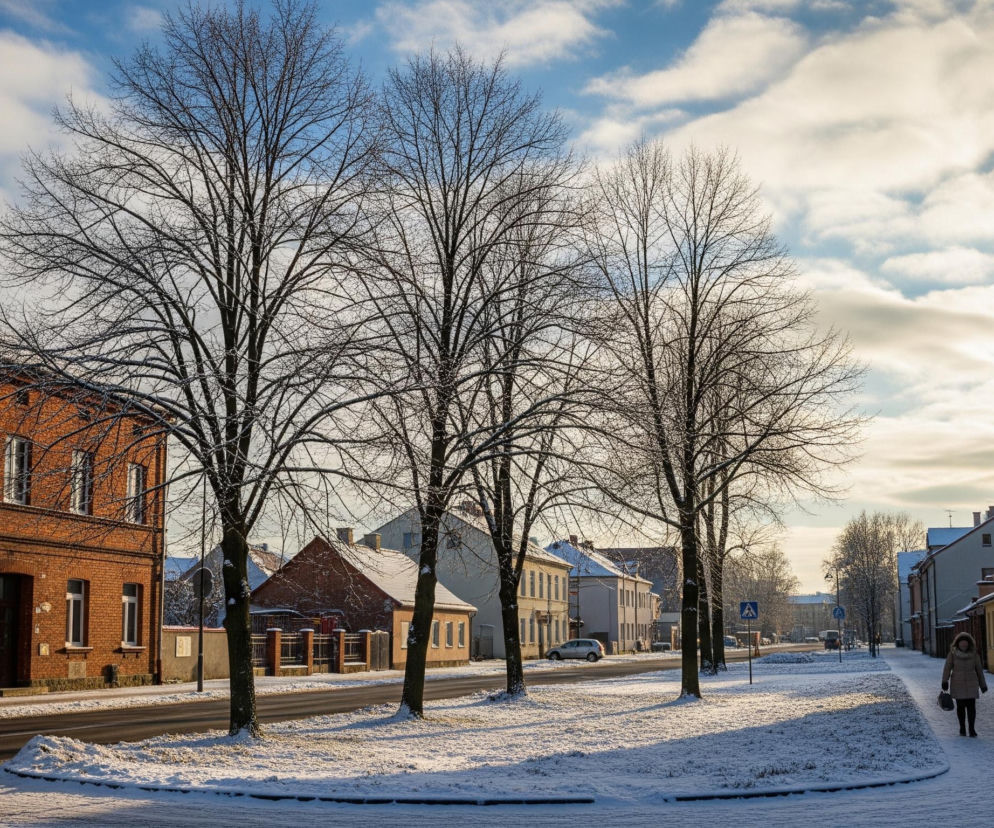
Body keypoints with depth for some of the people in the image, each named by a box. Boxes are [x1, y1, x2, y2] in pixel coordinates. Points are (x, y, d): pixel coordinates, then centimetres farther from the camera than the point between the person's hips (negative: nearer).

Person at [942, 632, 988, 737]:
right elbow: (947, 668, -8)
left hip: (971, 684, 0)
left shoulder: (974, 654, -2)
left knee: (971, 706, -7)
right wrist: (944, 682, -18)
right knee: (960, 706, 5)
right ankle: (962, 728, 19)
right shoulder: (952, 653, -6)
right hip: (957, 684, 0)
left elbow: (979, 669, 4)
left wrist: (983, 685, 7)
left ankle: (972, 729, -2)